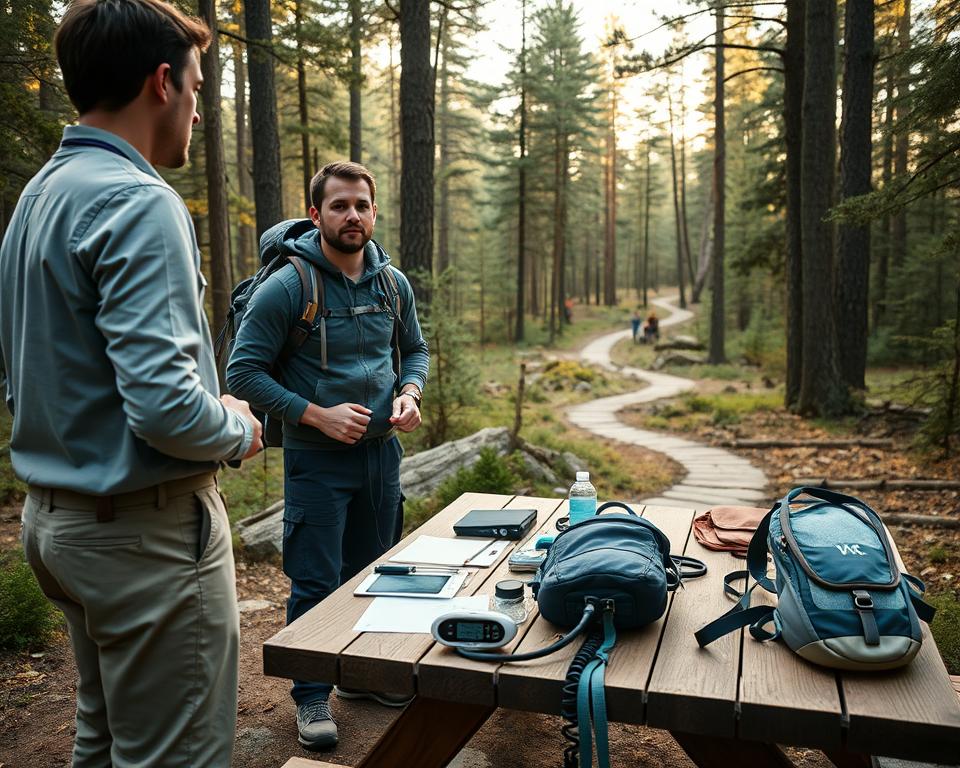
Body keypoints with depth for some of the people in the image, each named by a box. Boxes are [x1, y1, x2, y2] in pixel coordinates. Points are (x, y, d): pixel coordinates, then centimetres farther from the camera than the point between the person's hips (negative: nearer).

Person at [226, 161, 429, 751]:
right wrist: (316, 415, -19)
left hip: (382, 451, 6)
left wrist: (409, 394, -5)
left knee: (373, 572, 18)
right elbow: (244, 371, -13)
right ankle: (312, 695, 24)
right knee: (316, 584, 3)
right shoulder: (287, 287, -14)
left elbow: (415, 349, 16)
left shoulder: (393, 282, 2)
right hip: (316, 459, -5)